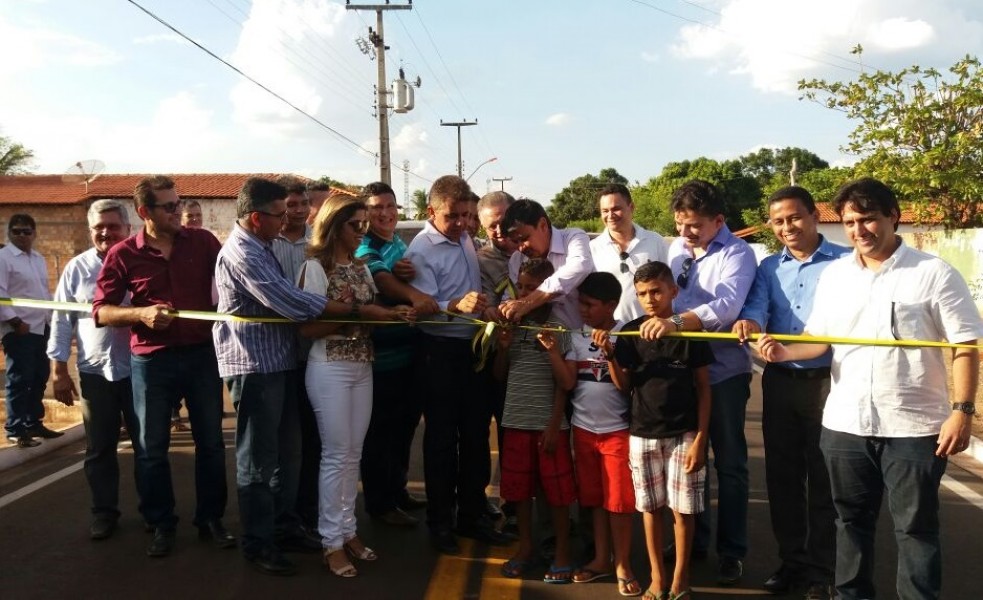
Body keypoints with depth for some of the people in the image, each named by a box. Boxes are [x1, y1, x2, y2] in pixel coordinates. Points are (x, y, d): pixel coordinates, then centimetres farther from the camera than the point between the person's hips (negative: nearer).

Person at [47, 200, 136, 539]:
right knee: (99, 448, 9)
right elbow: (62, 320, 4)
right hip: (94, 372, 1)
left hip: (138, 368, -1)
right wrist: (59, 370, 1)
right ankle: (104, 511, 23)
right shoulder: (77, 268, 2)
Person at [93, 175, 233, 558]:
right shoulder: (122, 255, -4)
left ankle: (210, 519, 25)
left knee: (210, 442, 10)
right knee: (151, 448, 8)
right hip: (151, 361, -1)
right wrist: (141, 314, -19)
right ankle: (161, 525, 24)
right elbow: (100, 311, -2)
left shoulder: (203, 242, 0)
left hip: (202, 354, 1)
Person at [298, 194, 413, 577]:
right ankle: (332, 542, 8)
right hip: (329, 369, -7)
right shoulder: (315, 267, -9)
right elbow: (307, 328, -15)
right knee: (337, 454, -2)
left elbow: (367, 319, 12)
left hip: (362, 367, 7)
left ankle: (348, 530, 22)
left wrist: (392, 315, -8)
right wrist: (355, 312, -20)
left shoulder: (361, 267, 12)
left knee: (353, 453, 11)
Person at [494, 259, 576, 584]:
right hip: (516, 421, 4)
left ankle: (562, 554, 17)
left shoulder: (558, 329, -6)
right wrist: (503, 347, -6)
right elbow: (499, 375, 12)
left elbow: (563, 383, -7)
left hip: (549, 423, -4)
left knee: (557, 488, 4)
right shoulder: (513, 326, 6)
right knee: (519, 487, 12)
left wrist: (554, 425, -12)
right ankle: (525, 547, 27)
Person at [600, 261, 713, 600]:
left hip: (683, 434, -2)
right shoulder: (630, 333, 1)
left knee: (682, 508, 4)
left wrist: (700, 438, -7)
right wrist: (610, 355, -12)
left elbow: (703, 389, -2)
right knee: (650, 507, 10)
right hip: (642, 434, 2)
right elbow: (623, 385, 5)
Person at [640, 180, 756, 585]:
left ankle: (731, 550, 19)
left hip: (722, 370, -5)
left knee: (729, 463, 6)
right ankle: (693, 538, 30)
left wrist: (676, 322, -40)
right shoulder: (676, 248, 7)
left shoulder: (736, 253, -12)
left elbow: (727, 306, -28)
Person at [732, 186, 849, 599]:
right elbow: (755, 308, -7)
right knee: (782, 477, 12)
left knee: (823, 480, 4)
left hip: (827, 381, -4)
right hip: (779, 382, 5)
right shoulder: (769, 268, 9)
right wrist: (748, 322, -31)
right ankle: (791, 561, 27)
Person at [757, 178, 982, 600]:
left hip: (913, 426, -4)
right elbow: (819, 338, 10)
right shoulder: (834, 274, 7)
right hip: (844, 424, 5)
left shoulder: (934, 274, -6)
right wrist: (785, 351, -10)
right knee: (851, 521, 18)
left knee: (915, 528, 7)